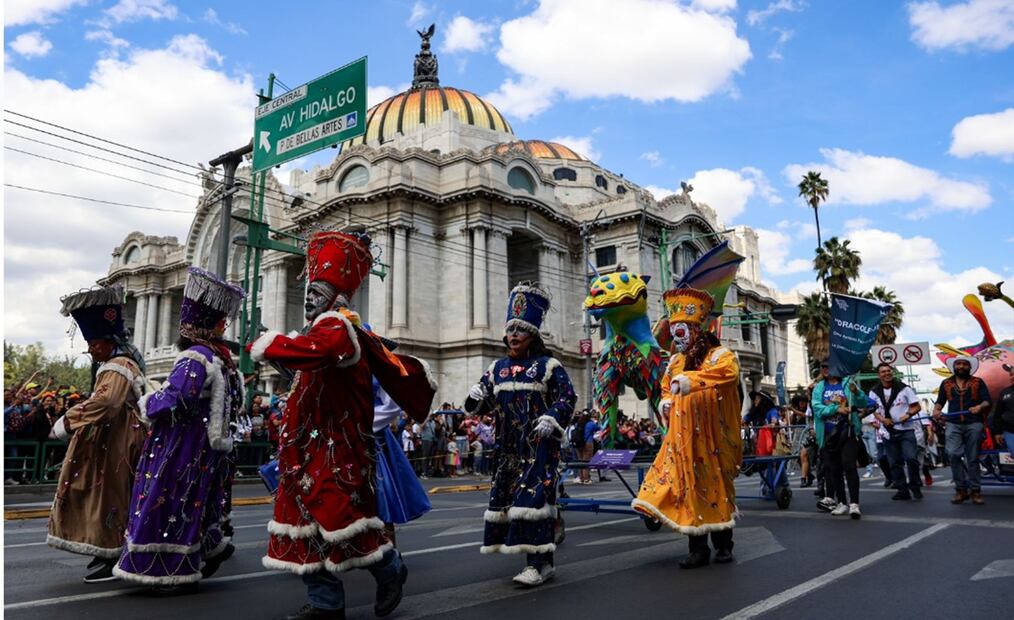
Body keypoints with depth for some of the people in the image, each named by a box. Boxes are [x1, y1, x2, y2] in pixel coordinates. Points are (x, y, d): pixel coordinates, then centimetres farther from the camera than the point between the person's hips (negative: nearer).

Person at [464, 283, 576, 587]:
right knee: (504, 497, 7)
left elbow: (567, 397, -4)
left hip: (538, 445, -6)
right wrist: (476, 396, -5)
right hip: (507, 447, 6)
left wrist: (552, 418, -20)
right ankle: (538, 558, 20)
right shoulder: (497, 368, 15)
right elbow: (483, 404, 18)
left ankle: (542, 562, -5)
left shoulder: (548, 365, -1)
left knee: (533, 498, -13)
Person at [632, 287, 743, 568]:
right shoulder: (675, 361, 12)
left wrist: (692, 379, -40)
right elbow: (666, 386, 27)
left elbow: (729, 371, -30)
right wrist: (665, 401, 4)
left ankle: (723, 545, 23)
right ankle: (698, 549, 11)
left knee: (717, 487, 6)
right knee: (690, 486, 3)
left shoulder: (719, 355, -7)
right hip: (683, 437, 5)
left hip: (711, 438, -5)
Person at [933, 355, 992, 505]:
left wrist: (980, 406, -21)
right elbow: (940, 401, 13)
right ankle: (961, 489, -3)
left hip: (973, 424, -1)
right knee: (953, 454, -16)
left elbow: (988, 401, 0)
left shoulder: (978, 382, 8)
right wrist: (936, 409, -9)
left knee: (972, 458, 3)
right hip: (953, 425, 1)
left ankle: (975, 491, 13)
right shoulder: (946, 383, 12)